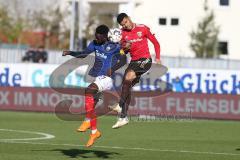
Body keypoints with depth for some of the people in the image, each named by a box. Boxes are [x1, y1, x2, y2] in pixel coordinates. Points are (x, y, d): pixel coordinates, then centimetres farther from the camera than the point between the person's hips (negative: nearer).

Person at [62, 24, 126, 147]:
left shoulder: (114, 46, -11)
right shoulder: (95, 44, 6)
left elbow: (123, 60, -18)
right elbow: (83, 54, 13)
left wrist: (113, 68, -35)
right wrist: (70, 53, -2)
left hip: (105, 78, -7)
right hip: (95, 77, 7)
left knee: (88, 91, -31)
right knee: (91, 105, 7)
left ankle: (87, 121, -25)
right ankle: (94, 132, 22)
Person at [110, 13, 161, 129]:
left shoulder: (143, 29, -6)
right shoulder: (123, 33, 6)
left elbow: (155, 42, 2)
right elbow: (123, 51, 17)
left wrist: (157, 58, -7)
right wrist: (125, 47, -7)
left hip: (145, 60, -6)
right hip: (134, 61, 6)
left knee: (128, 76, -29)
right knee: (126, 86, -1)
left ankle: (120, 105, -24)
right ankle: (123, 117, 6)